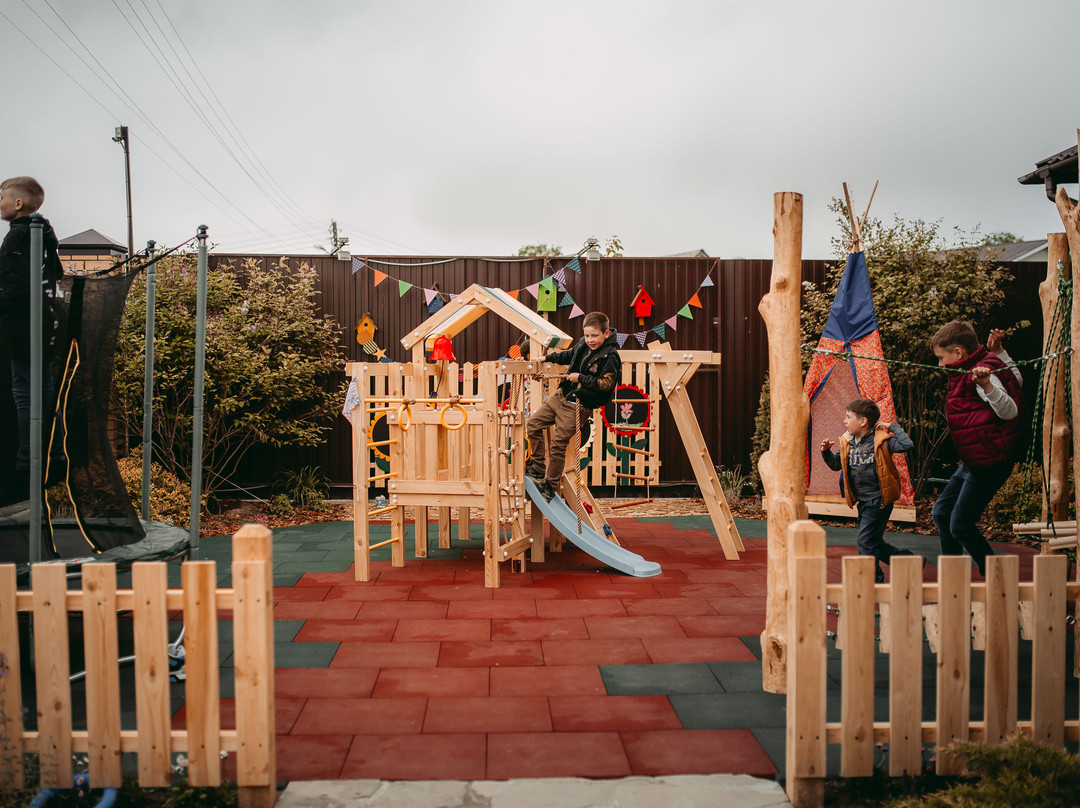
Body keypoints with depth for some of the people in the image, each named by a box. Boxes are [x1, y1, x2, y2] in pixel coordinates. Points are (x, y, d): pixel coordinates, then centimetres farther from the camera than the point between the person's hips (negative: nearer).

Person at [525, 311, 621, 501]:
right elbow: (568, 355, 26)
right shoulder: (583, 345, 6)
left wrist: (581, 378, -18)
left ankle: (551, 485, 12)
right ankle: (537, 468, 20)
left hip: (578, 406, -8)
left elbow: (604, 384, -21)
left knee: (558, 444, -6)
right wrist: (547, 358, 25)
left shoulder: (610, 357, -17)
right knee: (533, 423, 9)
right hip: (561, 396, 8)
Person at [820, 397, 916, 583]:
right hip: (863, 502, 8)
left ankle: (873, 580, 4)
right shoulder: (848, 442, 6)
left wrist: (892, 427, -17)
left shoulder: (880, 440, -14)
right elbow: (836, 464, 14)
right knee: (875, 543, 16)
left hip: (879, 500, -8)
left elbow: (906, 444, -27)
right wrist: (826, 452, -2)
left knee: (865, 541, -9)